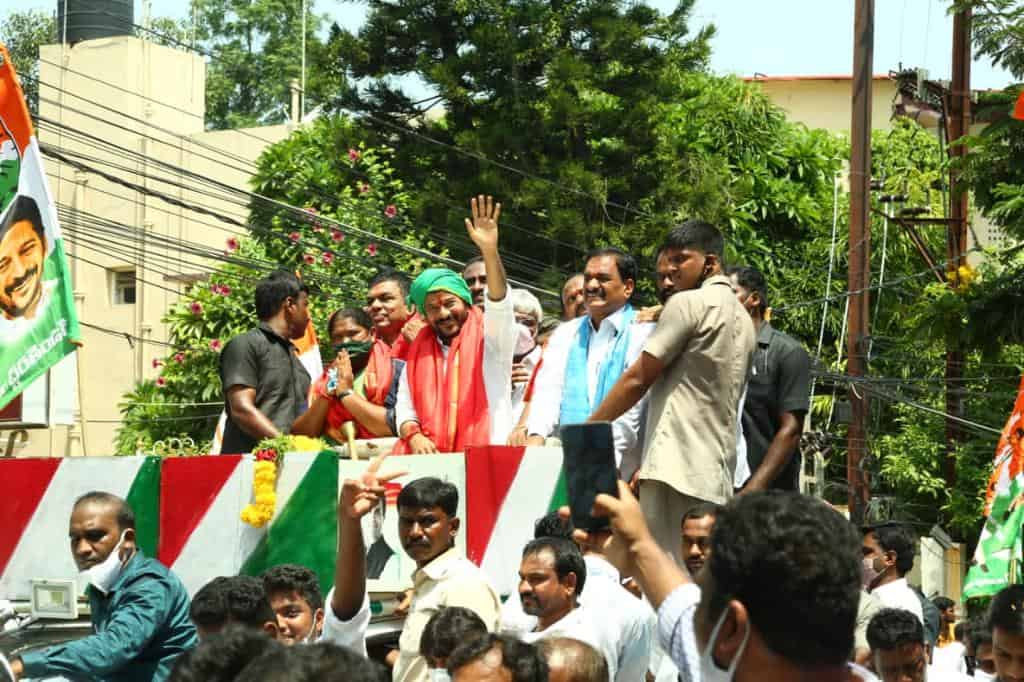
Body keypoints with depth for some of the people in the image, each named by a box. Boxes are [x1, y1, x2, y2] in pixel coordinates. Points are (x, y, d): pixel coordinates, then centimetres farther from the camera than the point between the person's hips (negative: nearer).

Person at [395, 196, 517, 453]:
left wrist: (490, 251, -25)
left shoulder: (488, 339, 9)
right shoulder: (419, 352, 19)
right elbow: (405, 409, 15)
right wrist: (414, 436, -8)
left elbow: (499, 304, -10)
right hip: (429, 458, 3)